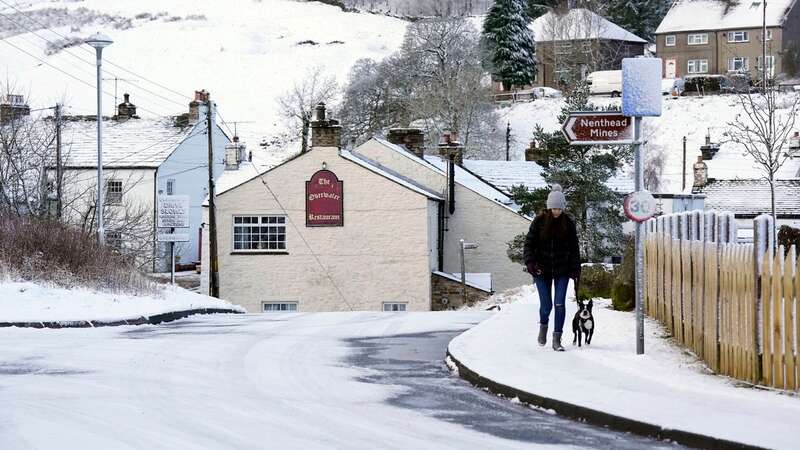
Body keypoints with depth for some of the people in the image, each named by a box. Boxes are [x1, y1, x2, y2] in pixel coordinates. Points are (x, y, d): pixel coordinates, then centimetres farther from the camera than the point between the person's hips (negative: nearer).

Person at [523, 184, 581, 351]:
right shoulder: (539, 221, -5)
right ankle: (543, 325, 33)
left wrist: (575, 269, -1)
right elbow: (529, 243, -2)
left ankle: (557, 340, 0)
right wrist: (530, 262, -15)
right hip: (542, 269, -1)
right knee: (546, 304, 0)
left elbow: (574, 248, 4)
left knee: (559, 304, -5)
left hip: (562, 270, 1)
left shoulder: (568, 223, -2)